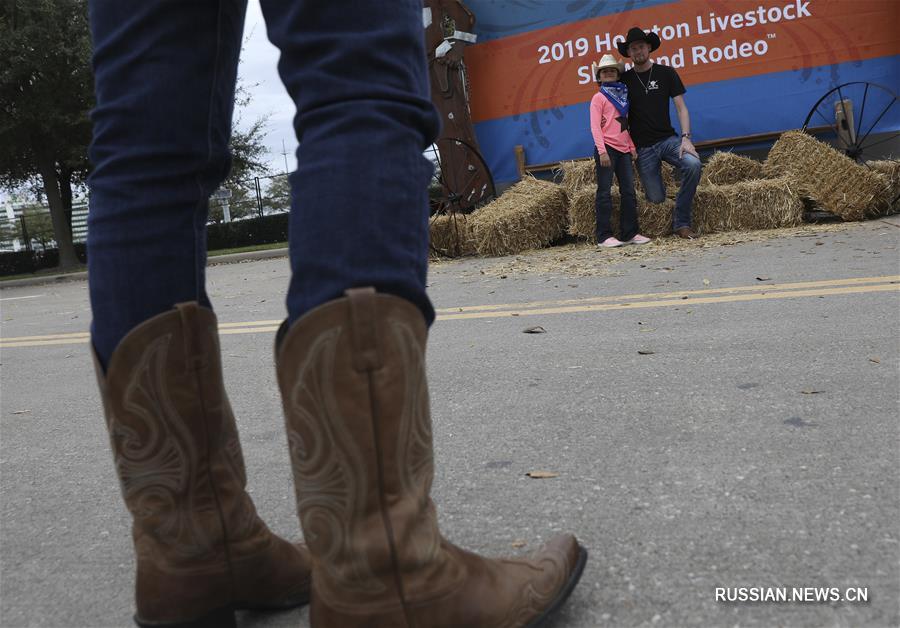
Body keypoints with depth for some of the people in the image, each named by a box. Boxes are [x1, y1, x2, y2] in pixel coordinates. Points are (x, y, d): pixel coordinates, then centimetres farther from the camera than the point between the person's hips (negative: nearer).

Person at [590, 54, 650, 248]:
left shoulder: (622, 96, 19)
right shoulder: (599, 97, 0)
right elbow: (595, 126, -8)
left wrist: (632, 147, 12)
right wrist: (602, 151, -17)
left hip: (623, 149, 7)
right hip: (606, 148, -7)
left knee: (629, 192, 3)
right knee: (605, 192, -6)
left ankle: (630, 233, 8)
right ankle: (604, 236, -6)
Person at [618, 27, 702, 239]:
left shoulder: (666, 73, 5)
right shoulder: (624, 80, 4)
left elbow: (681, 108, 1)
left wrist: (686, 138, -13)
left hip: (668, 139, 0)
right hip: (642, 148, 0)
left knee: (693, 164, -30)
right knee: (656, 198, -6)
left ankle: (681, 224, -16)